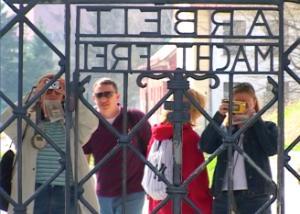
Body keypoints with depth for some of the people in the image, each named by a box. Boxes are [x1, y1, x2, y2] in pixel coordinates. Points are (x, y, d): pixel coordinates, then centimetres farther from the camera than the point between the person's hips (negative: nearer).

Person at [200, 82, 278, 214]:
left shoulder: (266, 128, 12)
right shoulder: (224, 130, 15)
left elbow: (272, 148, -8)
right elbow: (206, 146, -2)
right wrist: (219, 116, -8)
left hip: (255, 195, -2)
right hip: (224, 195, 2)